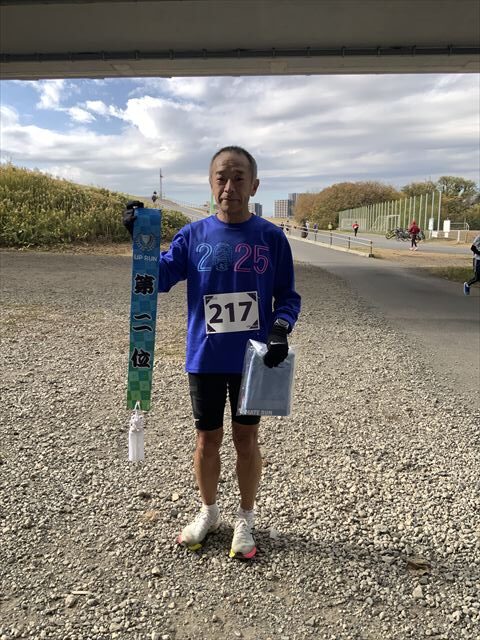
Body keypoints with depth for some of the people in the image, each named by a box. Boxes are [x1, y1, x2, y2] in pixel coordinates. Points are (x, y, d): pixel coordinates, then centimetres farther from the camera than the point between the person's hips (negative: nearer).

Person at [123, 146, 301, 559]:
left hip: (253, 360, -1)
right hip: (205, 360, 1)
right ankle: (208, 511, 38)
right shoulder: (194, 235, -1)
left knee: (246, 438, 12)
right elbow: (159, 278, -2)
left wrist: (281, 329, -17)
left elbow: (288, 295, 1)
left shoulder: (271, 237, -4)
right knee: (207, 439, 14)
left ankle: (245, 519, 33)